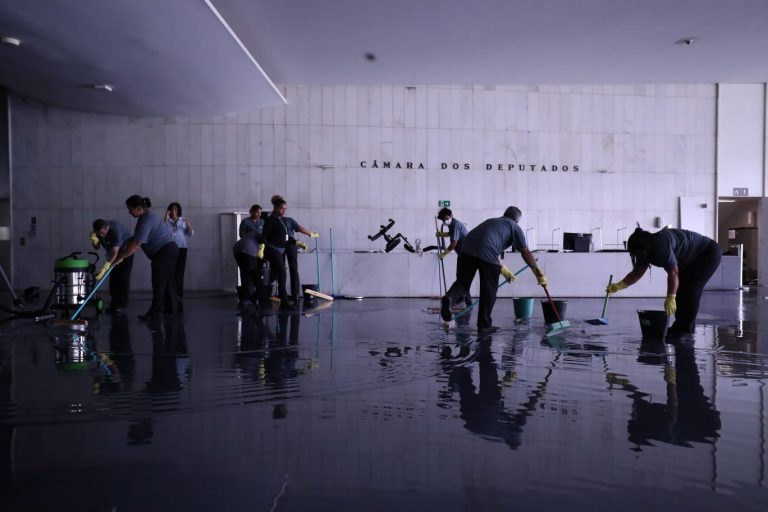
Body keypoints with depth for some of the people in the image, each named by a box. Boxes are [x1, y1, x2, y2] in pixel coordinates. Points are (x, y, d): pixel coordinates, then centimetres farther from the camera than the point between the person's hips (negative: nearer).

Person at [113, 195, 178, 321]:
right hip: (169, 250, 11)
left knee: (158, 282, -7)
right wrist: (122, 253, 10)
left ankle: (154, 313, -4)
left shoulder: (147, 220, -21)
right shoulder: (146, 216, 13)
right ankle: (171, 309, 23)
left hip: (165, 251, -11)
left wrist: (120, 257, -18)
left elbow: (136, 244, -25)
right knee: (167, 280, 15)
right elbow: (135, 240, 17)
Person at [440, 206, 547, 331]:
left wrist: (504, 271, 50)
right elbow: (526, 253, 10)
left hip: (467, 249, 5)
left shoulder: (491, 221, 37)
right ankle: (484, 324, 16)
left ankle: (449, 298, -18)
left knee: (462, 282, 13)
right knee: (489, 290, 8)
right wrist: (539, 274, 15)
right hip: (487, 253, -5)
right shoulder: (514, 227, 20)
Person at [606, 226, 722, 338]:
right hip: (693, 260, 9)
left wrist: (670, 298, -36)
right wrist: (619, 286, -12)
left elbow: (673, 272, -36)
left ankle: (686, 327, -11)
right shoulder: (646, 249, -5)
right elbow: (637, 272, -2)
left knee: (690, 289, -15)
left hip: (709, 253, -9)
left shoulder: (660, 245, -34)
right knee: (680, 289, 3)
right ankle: (681, 325, 7)